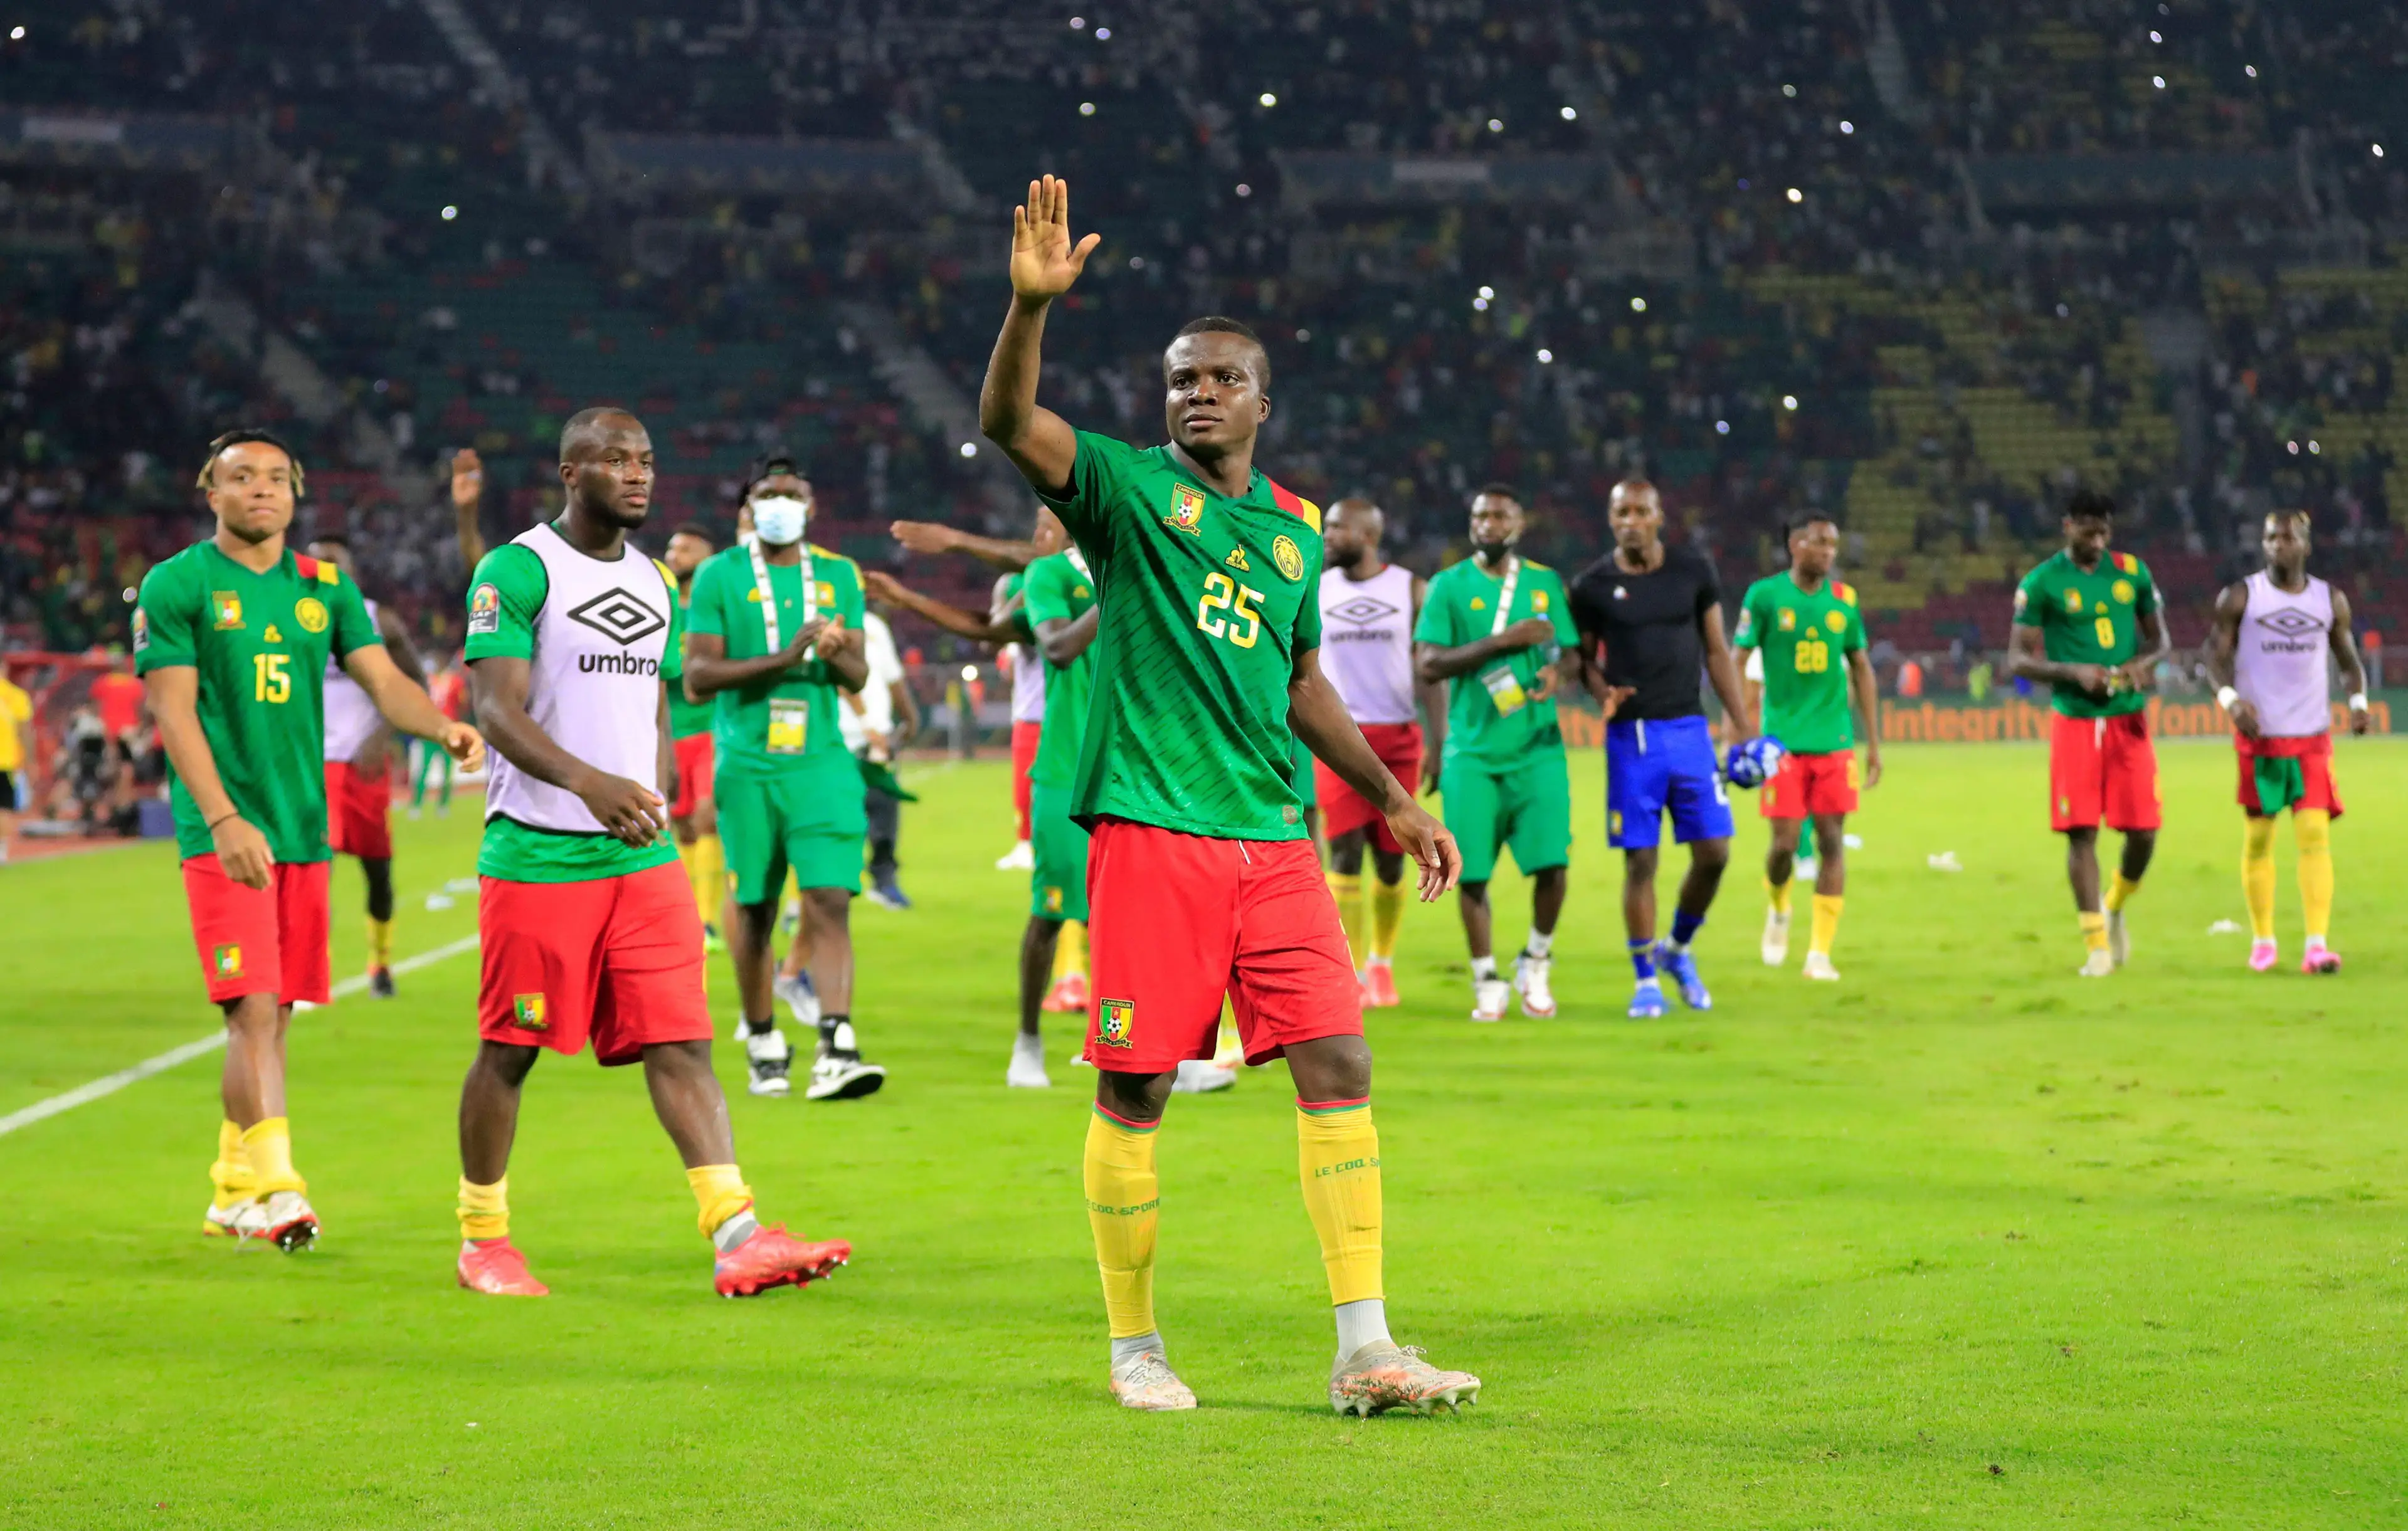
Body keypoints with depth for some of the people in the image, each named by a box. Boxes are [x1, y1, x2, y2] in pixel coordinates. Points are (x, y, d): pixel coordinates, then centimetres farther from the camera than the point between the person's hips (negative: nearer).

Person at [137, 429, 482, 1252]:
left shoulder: (326, 588, 12)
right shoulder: (176, 585, -2)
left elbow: (383, 681, 5)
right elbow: (174, 712, -8)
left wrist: (442, 726, -17)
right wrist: (224, 819, -18)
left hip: (304, 831, 5)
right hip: (224, 835, -5)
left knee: (273, 1015, 8)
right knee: (254, 1011, -14)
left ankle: (233, 1191, 18)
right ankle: (274, 1187, -18)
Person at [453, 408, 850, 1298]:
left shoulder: (656, 582, 15)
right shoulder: (518, 569, -8)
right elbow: (496, 709, -17)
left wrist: (657, 805, 11)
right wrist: (588, 781, -31)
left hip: (644, 857, 6)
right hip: (536, 852, -6)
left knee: (680, 1043, -3)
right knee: (511, 1050, 4)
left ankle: (737, 1235, -11)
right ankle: (482, 1239, 19)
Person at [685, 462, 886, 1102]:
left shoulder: (838, 575, 10)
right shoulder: (718, 576, 0)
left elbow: (858, 676, 10)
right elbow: (697, 677, -7)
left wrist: (839, 655, -14)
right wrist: (782, 658, -18)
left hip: (822, 761, 1)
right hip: (747, 765, -1)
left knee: (830, 900, -12)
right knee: (754, 910, 6)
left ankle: (836, 1051, -20)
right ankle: (764, 1046, 21)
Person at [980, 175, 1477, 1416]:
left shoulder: (1296, 527, 16)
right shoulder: (1129, 489, 0)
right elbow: (1009, 423, -17)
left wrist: (1393, 801, 28)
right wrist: (1032, 302, -33)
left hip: (1273, 838, 5)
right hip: (1151, 831, -5)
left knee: (1337, 1067, -3)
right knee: (1135, 1090, -1)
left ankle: (1364, 1353, -1)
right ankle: (1135, 1348, 14)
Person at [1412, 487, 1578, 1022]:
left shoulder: (1546, 583, 10)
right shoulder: (1449, 586, 1)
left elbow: (1572, 653, 14)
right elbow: (1427, 665, -8)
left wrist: (1558, 670, -11)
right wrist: (1503, 641, -15)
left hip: (1537, 747, 1)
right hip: (1472, 751, -1)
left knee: (1552, 862, -10)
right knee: (1472, 871, -3)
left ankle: (1536, 965, 14)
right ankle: (1487, 982, 14)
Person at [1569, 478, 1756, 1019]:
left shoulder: (1694, 571, 3)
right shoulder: (1593, 585, -1)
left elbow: (1717, 652, 9)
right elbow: (1584, 657, 8)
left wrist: (1743, 726, 5)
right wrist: (1603, 693, -14)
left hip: (1689, 729, 2)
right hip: (1632, 736, -2)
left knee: (1714, 852, -1)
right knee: (1640, 859, -3)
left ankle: (1678, 949, 23)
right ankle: (1645, 979, 9)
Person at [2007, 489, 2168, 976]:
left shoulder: (2131, 572, 7)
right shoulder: (2041, 584, -3)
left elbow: (2158, 637, 15)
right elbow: (2018, 659, -3)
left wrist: (2143, 663, -8)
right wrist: (2073, 672, -18)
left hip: (2128, 720, 3)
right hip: (2075, 722, -3)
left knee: (2143, 831, -2)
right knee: (2082, 832, -4)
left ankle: (2115, 907, 27)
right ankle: (2097, 945, 3)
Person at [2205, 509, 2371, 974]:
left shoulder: (2330, 600, 8)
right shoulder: (2239, 598, 0)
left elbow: (2348, 661, 15)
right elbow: (2216, 654, -3)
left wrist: (2358, 700, -5)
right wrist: (2230, 698, -22)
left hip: (2312, 736, 1)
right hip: (2258, 736, -1)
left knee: (2315, 835, -10)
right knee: (2258, 839, 4)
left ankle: (2317, 945, -15)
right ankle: (2263, 941, 17)